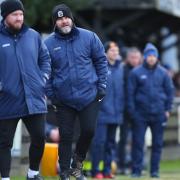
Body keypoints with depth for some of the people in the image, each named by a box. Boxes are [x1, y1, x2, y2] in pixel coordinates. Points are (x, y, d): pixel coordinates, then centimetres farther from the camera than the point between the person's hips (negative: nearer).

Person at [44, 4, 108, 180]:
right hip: (63, 99, 0)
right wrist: (51, 94, -1)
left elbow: (101, 61, 4)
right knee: (65, 136, 3)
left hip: (89, 96, 0)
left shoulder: (88, 37, -3)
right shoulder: (49, 43, -3)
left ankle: (78, 160, 25)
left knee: (89, 130, -2)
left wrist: (101, 86, 0)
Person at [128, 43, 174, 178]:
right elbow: (130, 92, 0)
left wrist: (167, 109, 5)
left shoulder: (163, 73, 5)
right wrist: (132, 110, -5)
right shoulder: (136, 73, -1)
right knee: (138, 143, -2)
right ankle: (136, 170, 2)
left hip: (158, 114, 2)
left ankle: (155, 170, 12)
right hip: (141, 114, -2)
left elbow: (170, 91, 10)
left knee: (157, 143, 5)